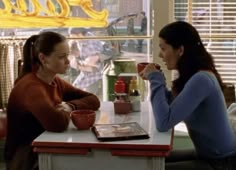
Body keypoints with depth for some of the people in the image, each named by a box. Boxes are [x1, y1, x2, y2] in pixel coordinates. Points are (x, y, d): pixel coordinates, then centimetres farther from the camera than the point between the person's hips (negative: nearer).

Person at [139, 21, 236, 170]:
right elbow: (173, 107, 18)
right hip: (208, 155, 9)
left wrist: (155, 79, -20)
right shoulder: (196, 76, 4)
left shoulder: (201, 80, -26)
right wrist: (155, 79, 4)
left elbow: (163, 123, -31)